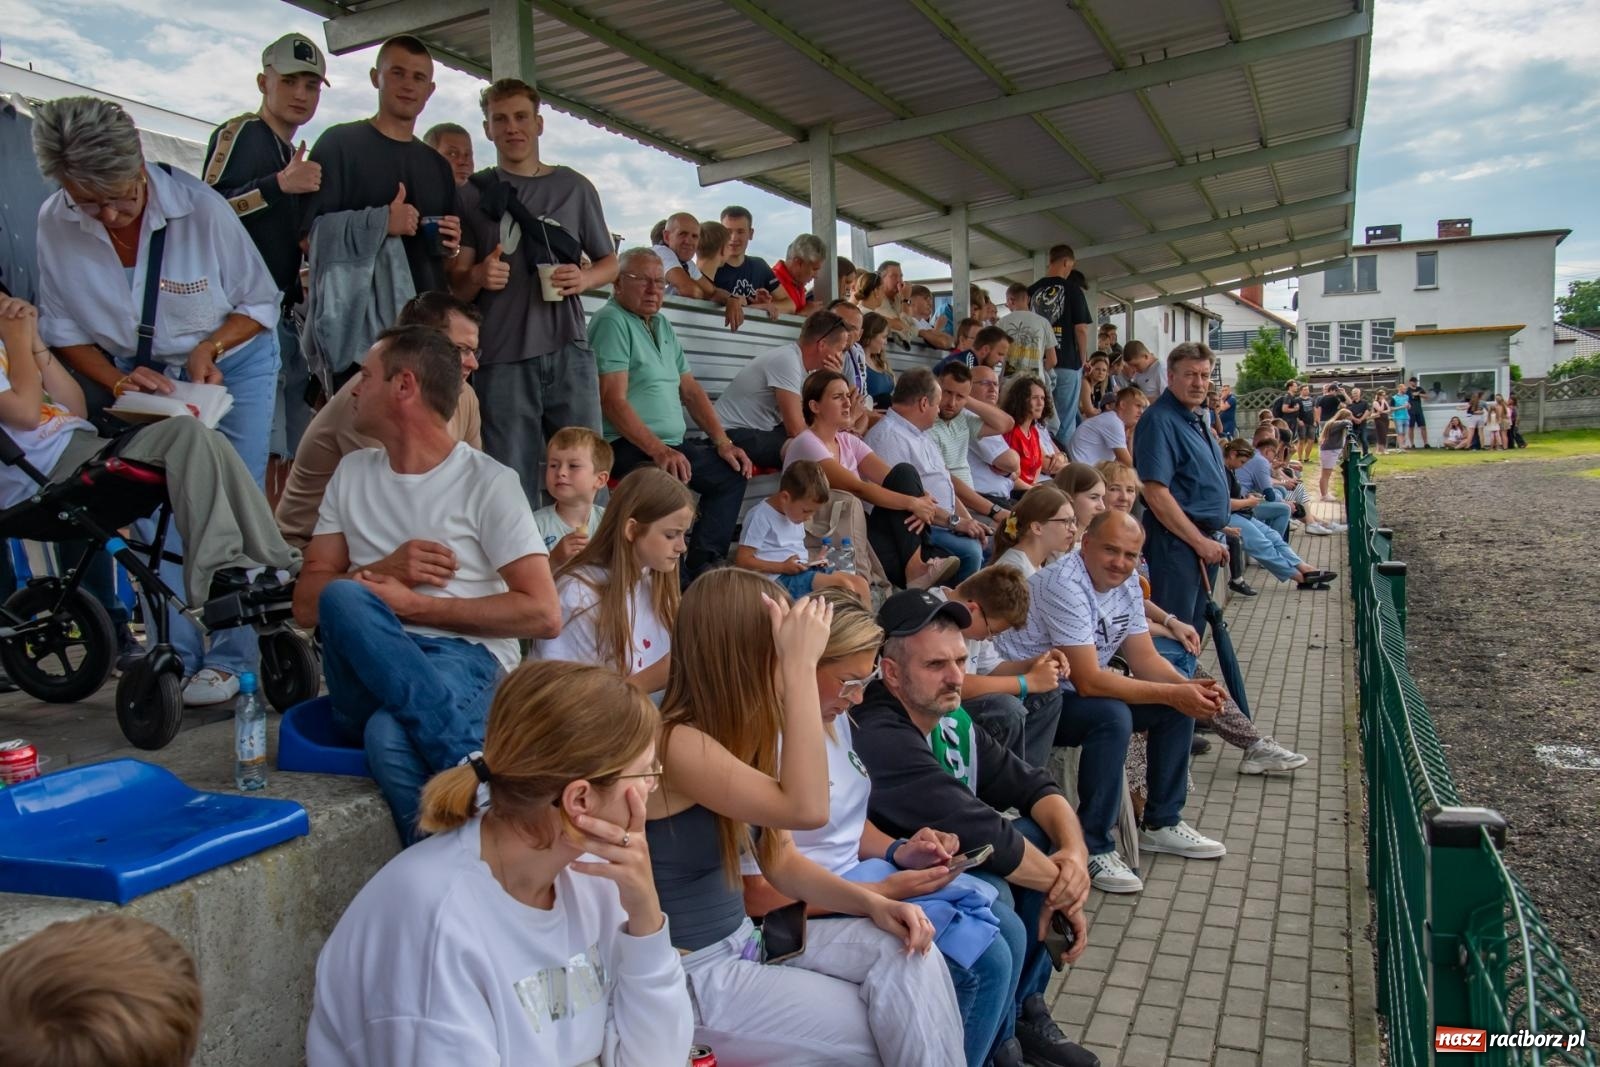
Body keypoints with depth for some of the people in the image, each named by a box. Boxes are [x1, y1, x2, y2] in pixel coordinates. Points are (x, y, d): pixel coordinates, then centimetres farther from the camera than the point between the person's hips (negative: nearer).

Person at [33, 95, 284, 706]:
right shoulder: (54, 224, -11)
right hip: (140, 378, 3)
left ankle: (228, 658, 4)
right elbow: (61, 328, -2)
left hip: (231, 367, -3)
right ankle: (178, 656, 14)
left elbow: (261, 303, -9)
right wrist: (117, 381, -17)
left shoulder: (200, 207, -20)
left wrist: (208, 348, -24)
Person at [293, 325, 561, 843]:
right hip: (368, 676, 5)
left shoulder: (487, 482, 0)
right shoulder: (352, 472, 17)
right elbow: (306, 603, 13)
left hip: (465, 658, -5)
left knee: (392, 736, -39)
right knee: (342, 598, -30)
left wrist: (415, 605, -9)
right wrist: (383, 571, -8)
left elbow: (543, 614, -8)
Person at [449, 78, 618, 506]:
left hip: (568, 350, 1)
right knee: (513, 488, -1)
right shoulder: (474, 193, 12)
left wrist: (584, 278, -4)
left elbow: (609, 262, 19)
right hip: (502, 357, -1)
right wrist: (477, 276, -14)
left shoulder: (574, 187, 15)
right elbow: (455, 285, 10)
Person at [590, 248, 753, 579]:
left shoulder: (661, 325, 20)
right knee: (672, 478, -35)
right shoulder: (612, 321, -9)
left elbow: (690, 390, 19)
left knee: (733, 471, 4)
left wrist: (723, 442, 8)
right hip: (626, 446, -10)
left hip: (670, 444, 10)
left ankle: (699, 567, -3)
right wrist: (658, 450, -27)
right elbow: (613, 401, -19)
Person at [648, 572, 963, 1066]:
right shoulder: (674, 742, -25)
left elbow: (782, 865, 7)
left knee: (904, 953, -9)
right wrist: (802, 666, -33)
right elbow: (806, 809, -35)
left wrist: (872, 902, -9)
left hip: (744, 942, 8)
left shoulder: (743, 736, 3)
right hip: (684, 976, -8)